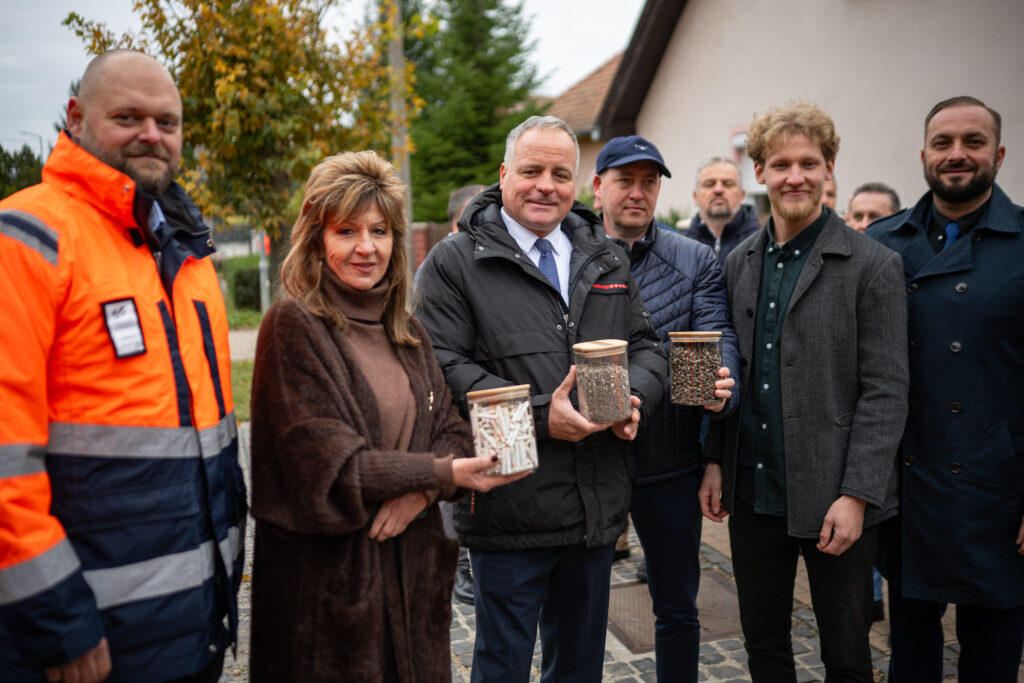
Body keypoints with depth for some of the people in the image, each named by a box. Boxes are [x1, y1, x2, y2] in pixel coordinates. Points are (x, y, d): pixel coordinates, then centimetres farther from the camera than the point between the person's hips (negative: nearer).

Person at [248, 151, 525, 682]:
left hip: (412, 563, 6)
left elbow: (452, 431, 5)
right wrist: (438, 473, -18)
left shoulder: (408, 334, 10)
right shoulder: (294, 327, -10)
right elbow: (324, 460, -17)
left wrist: (422, 489, -15)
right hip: (326, 572, -5)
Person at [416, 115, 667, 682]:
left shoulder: (606, 259, 12)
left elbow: (645, 345, 14)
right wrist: (539, 414, -23)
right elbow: (444, 368, -14)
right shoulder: (454, 263, -6)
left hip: (598, 504, 5)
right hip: (510, 508, -5)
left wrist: (636, 396, -9)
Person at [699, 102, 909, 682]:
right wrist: (716, 462, 7)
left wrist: (856, 495, -15)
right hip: (753, 492, 4)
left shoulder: (873, 265, -8)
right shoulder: (740, 263, 8)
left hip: (835, 498, -4)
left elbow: (886, 391, -10)